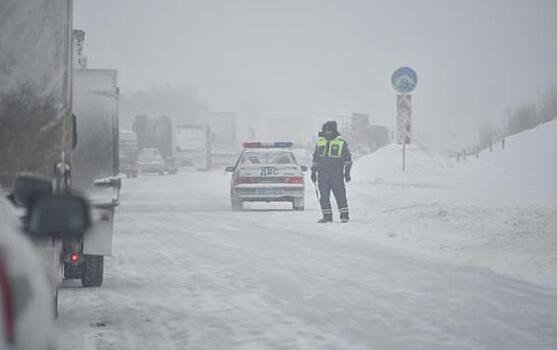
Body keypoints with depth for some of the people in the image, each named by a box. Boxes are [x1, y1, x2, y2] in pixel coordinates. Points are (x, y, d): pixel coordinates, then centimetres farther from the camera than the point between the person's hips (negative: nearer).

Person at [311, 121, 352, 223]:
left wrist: (347, 172, -2)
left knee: (340, 194, -7)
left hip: (336, 174, -4)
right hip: (322, 173, 4)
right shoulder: (319, 142, 14)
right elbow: (315, 158, 20)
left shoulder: (342, 142, 3)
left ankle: (344, 216, -3)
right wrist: (313, 172, 15)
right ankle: (327, 216, 8)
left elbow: (347, 159, 5)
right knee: (324, 196, 2)